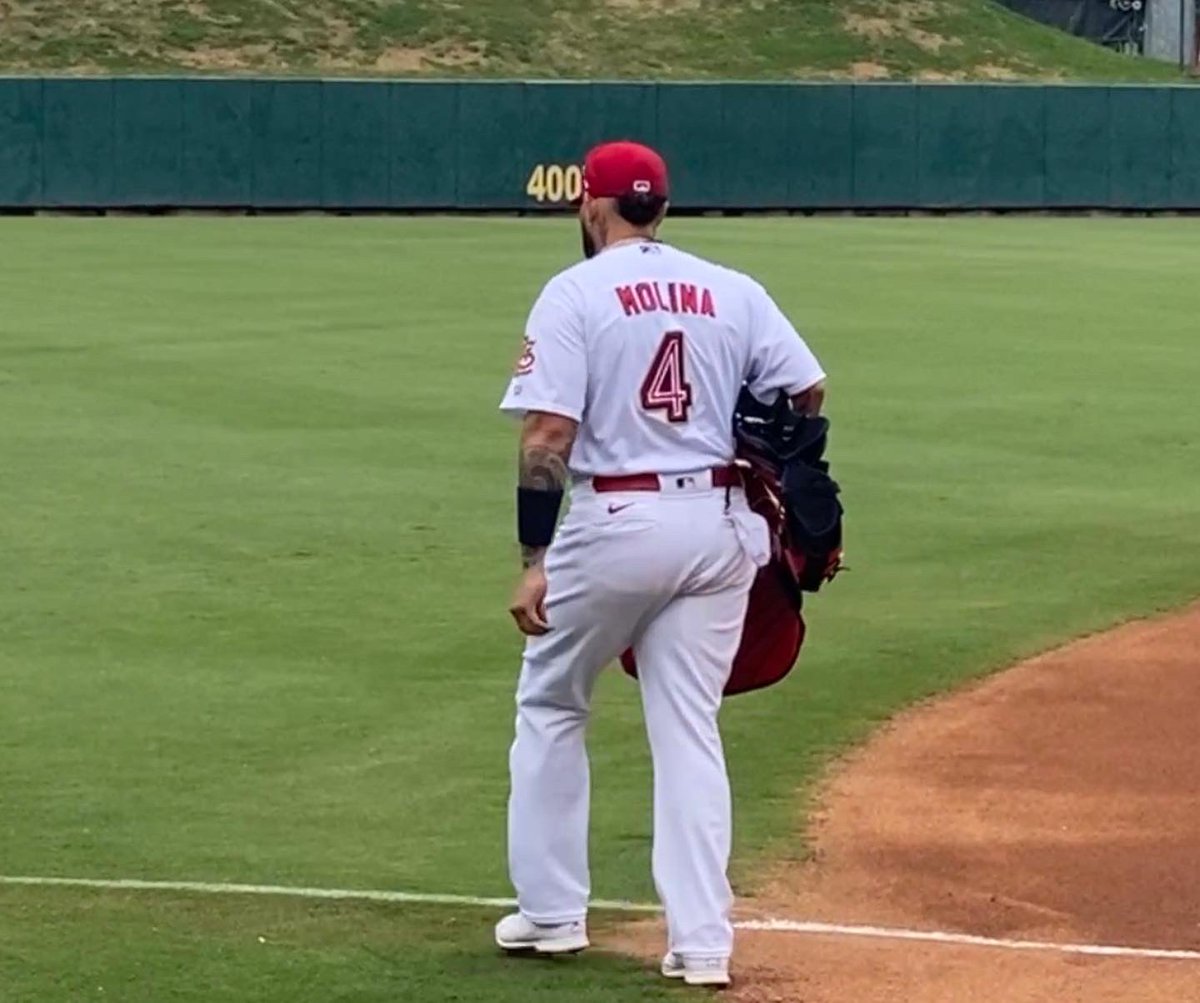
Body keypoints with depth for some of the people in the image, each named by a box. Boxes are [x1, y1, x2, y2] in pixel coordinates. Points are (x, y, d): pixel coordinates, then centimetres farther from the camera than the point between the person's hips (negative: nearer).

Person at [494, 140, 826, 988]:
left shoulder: (575, 294, -6)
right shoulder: (734, 291, 6)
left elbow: (547, 437, -13)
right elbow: (807, 395, 3)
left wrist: (535, 560, -12)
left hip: (615, 522, -4)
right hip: (719, 522, 4)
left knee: (551, 707, 17)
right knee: (689, 728, 9)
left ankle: (554, 912, 19)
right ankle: (702, 941, 2)